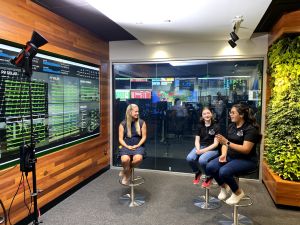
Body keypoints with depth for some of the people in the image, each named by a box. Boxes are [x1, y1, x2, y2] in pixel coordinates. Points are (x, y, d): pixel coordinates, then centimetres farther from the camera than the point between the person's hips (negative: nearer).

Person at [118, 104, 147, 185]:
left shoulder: (141, 122, 3)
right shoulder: (123, 124, 3)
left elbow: (144, 137, 3)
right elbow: (120, 139, 2)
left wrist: (137, 145, -11)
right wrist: (127, 146, -14)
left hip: (138, 146, 0)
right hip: (126, 146, 0)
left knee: (138, 158, -33)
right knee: (125, 159, -33)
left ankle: (126, 171, -2)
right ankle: (127, 173, 2)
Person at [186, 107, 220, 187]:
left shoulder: (216, 126, -4)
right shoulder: (200, 126, 11)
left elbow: (216, 143, -9)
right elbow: (197, 140, 8)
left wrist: (203, 150, -17)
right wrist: (198, 149, -13)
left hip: (212, 149, -4)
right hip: (200, 147, 4)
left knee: (202, 160, -35)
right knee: (189, 158, -26)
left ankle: (209, 177, -1)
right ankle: (197, 172, 8)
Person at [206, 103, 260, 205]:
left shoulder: (250, 129, -15)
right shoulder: (231, 126, 6)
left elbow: (246, 149, -23)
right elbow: (226, 142, 9)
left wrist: (227, 142, -30)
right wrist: (224, 154, -11)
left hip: (246, 160, -7)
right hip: (230, 156, 7)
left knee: (224, 172, -31)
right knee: (210, 167, -16)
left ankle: (238, 192, 1)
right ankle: (224, 186, 13)